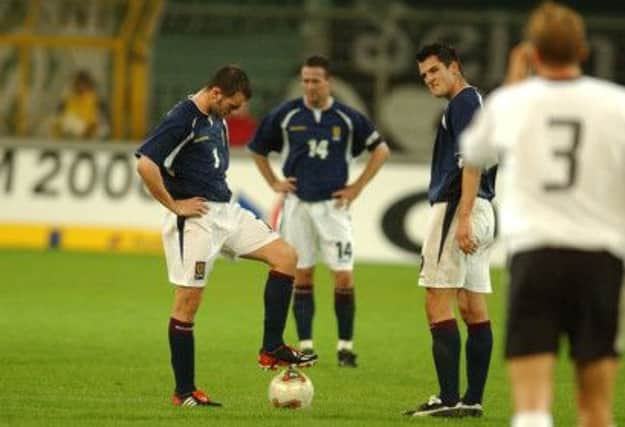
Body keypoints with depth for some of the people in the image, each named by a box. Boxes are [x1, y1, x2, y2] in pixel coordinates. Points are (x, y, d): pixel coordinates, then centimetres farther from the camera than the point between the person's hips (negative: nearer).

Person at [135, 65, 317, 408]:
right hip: (196, 218, -9)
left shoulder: (217, 120, 13)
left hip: (226, 211, 9)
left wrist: (221, 193, 16)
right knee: (188, 302, -3)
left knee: (285, 256, -1)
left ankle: (272, 349, 1)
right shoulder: (182, 119, -15)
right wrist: (174, 205, -17)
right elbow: (145, 164, -25)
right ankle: (184, 392, 4)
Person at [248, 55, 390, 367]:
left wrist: (357, 187, 3)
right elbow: (258, 149, 14)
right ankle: (305, 346, 9)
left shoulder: (347, 118, -1)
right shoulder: (286, 115, 1)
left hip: (333, 204, -1)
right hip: (297, 204, 1)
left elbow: (381, 150, 9)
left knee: (344, 277, -5)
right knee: (302, 275, 3)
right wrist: (274, 183, 6)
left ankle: (345, 346, 3)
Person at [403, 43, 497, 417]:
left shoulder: (464, 101, -9)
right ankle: (473, 400, 9)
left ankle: (449, 398, -16)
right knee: (474, 306, 8)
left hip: (456, 207, -10)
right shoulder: (476, 102, 21)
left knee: (438, 302, -11)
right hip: (482, 210, 10)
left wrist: (463, 217, -24)